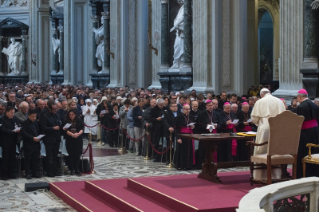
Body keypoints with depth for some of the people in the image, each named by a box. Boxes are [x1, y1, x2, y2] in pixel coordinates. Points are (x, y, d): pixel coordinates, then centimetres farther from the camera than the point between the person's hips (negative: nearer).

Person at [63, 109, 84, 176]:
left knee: (77, 155, 0)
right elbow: (66, 130, -8)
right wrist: (72, 134, -23)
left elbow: (82, 129, 0)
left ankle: (77, 170, 8)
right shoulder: (66, 121, 1)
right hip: (69, 140, -1)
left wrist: (78, 134, -20)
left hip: (78, 140, 1)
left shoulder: (79, 121, 3)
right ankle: (72, 170, 7)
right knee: (71, 155, 0)